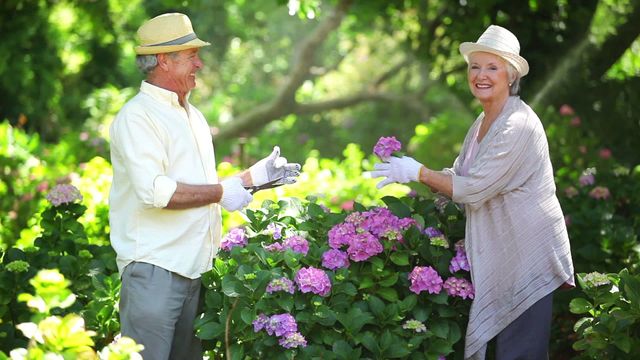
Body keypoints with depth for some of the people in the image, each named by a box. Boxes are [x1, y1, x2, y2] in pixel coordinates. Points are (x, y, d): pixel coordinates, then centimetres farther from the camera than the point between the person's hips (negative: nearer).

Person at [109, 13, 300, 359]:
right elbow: (155, 191, -23)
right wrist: (221, 193, -16)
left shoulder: (193, 116, 20)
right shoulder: (137, 117, -10)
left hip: (193, 266, 9)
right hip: (154, 268, -9)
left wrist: (255, 175, 15)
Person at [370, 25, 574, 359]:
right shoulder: (483, 122, 12)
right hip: (499, 254, 9)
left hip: (528, 255, -9)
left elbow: (473, 188, -21)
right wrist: (408, 175, -2)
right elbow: (459, 178, 12)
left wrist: (418, 172, -12)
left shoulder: (517, 125, -19)